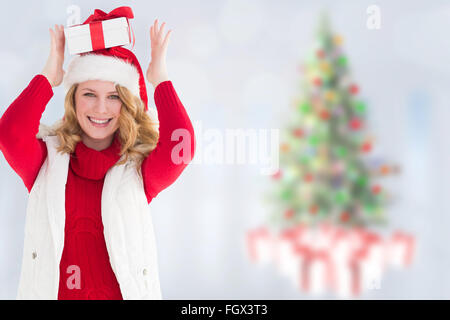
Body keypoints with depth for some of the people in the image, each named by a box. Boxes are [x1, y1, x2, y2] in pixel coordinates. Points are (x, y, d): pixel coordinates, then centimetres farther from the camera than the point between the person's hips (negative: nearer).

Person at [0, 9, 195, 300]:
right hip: (51, 291, 1)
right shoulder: (48, 158, 0)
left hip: (124, 292, 0)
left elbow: (181, 147, -20)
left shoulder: (140, 169, -2)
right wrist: (48, 77, -7)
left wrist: (160, 80, -9)